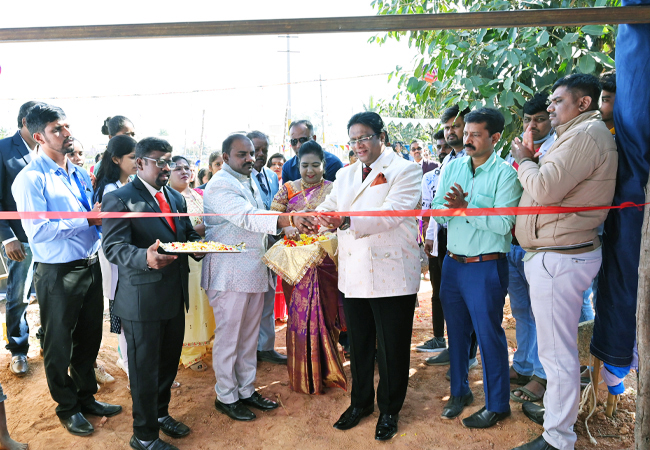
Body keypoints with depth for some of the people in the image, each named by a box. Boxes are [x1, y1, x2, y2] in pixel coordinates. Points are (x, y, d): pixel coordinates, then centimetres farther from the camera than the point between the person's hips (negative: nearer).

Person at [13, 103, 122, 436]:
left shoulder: (78, 173, 10)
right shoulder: (31, 179, -13)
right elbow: (38, 231, -22)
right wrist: (88, 219, -20)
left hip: (91, 265, 7)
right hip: (58, 273, -7)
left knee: (89, 337, 19)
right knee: (59, 343, 12)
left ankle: (86, 397, 40)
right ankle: (67, 407, 33)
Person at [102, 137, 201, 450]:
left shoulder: (176, 198, 14)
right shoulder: (119, 198, -10)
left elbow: (188, 234, 19)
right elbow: (114, 247, -19)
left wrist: (197, 245, -5)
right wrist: (146, 258, -39)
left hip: (175, 296, 7)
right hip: (142, 299, -7)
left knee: (169, 362, 21)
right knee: (144, 368, 7)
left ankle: (161, 413, 43)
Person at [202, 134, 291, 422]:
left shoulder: (250, 182, 17)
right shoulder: (220, 185, -14)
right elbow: (245, 217, -30)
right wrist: (282, 220, -43)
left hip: (255, 271, 9)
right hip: (230, 275, -8)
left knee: (249, 335, 16)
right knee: (228, 336, 3)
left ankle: (246, 390, 30)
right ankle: (225, 396, 20)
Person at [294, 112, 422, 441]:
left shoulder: (405, 171, -5)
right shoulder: (345, 175, 15)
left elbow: (391, 213, -20)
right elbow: (328, 208, 8)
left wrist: (347, 222, -32)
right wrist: (308, 220, -16)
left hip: (392, 275, -5)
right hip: (353, 275, 5)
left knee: (391, 348, 8)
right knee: (358, 344, 18)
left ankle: (389, 410, 30)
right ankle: (360, 402, 38)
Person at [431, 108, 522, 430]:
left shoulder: (505, 174, -9)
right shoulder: (452, 168, 6)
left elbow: (503, 223, -19)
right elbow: (436, 212, 2)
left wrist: (465, 208, -21)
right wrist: (451, 208, -18)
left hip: (486, 267, -5)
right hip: (453, 262, 5)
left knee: (489, 335, 5)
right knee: (456, 331, 17)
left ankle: (497, 405, 23)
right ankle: (460, 391, 36)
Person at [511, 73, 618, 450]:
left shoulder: (587, 133, -15)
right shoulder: (578, 134, 19)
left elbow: (545, 188, -23)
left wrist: (524, 161, -6)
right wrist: (531, 161, 8)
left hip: (560, 259, -11)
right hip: (559, 254, 11)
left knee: (558, 351, -1)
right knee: (557, 346, 22)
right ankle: (556, 410, 39)